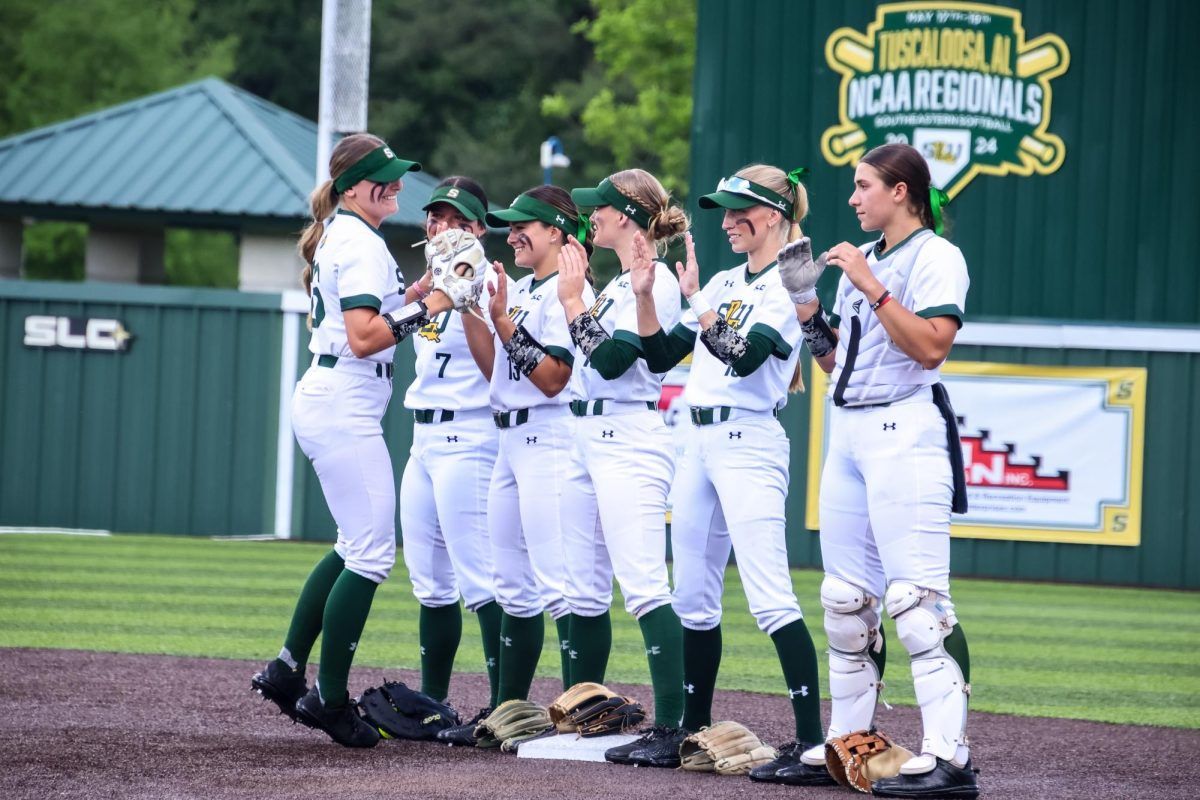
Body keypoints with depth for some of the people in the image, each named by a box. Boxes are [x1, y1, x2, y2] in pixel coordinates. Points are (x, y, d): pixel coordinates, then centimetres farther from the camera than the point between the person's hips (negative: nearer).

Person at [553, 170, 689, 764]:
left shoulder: (654, 280, -10)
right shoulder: (617, 283, 18)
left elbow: (610, 360, -18)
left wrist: (573, 299, -10)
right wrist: (574, 291, 15)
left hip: (630, 442, -10)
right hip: (589, 440, 10)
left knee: (644, 587, -17)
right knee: (584, 591, 12)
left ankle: (671, 725, -22)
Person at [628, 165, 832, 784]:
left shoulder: (788, 286, -7)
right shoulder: (722, 283, 16)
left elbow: (742, 357, -21)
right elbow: (661, 356, 16)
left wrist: (693, 297, -23)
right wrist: (644, 295, 3)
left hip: (748, 444, -9)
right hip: (698, 443, 9)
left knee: (770, 599, -16)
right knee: (692, 598, 12)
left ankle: (812, 742, -19)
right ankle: (693, 730, 21)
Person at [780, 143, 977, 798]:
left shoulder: (936, 258, -5)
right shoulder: (859, 260, 18)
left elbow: (931, 346, -19)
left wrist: (873, 288, -19)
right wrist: (808, 310, 7)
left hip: (905, 431, -9)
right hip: (846, 432, 9)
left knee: (917, 597, -16)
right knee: (845, 597, 10)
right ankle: (845, 740, 18)